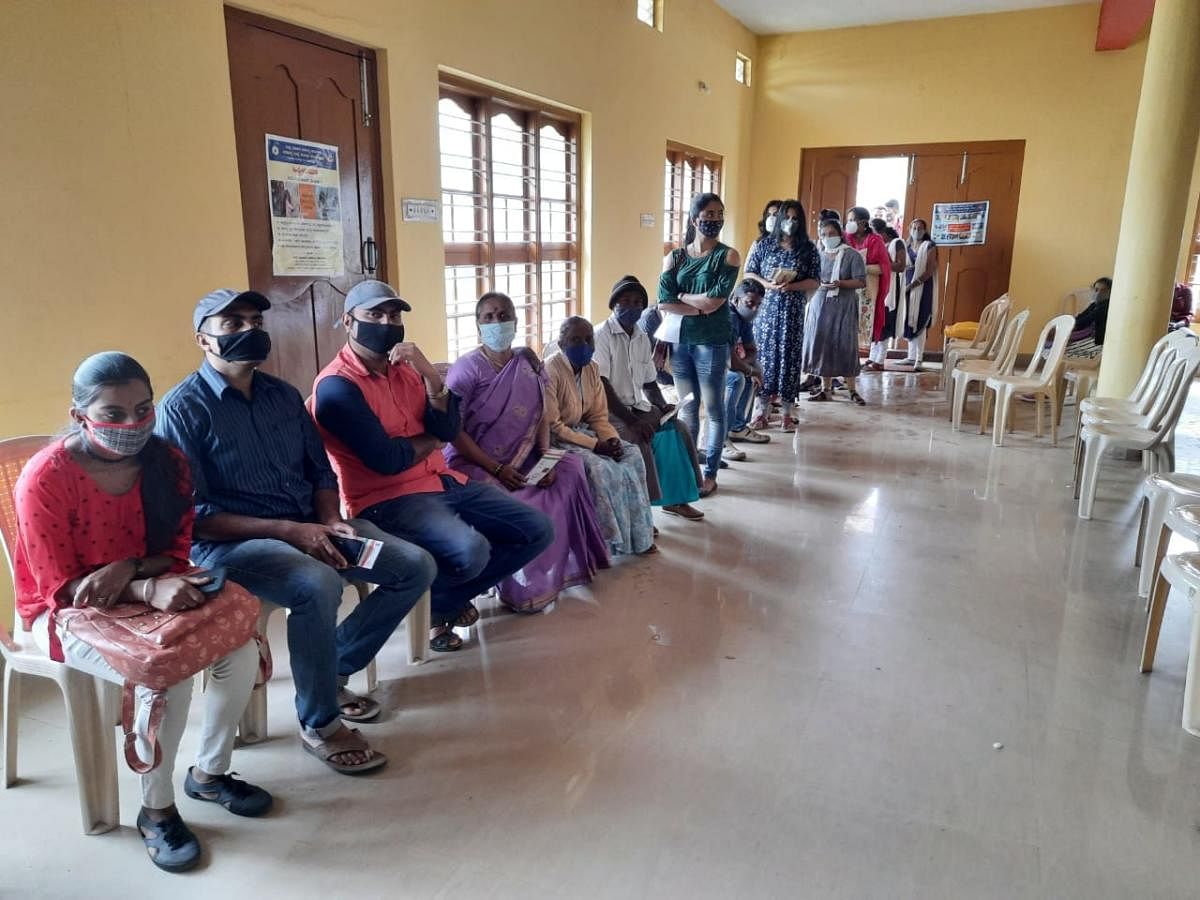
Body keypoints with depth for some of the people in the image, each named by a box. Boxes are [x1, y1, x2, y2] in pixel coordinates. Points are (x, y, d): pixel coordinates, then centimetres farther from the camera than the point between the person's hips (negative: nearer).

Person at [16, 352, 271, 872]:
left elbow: (178, 551, 0)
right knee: (166, 675, -29)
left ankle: (209, 773, 10)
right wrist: (149, 588, -35)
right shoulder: (45, 479, -21)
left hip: (150, 597, 5)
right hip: (68, 612, -5)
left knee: (241, 650, -17)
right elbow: (62, 587, -19)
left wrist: (128, 568, -22)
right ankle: (156, 810, -3)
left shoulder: (166, 462, -6)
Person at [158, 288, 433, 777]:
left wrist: (329, 521, -6)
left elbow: (320, 471, 15)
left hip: (310, 526, 7)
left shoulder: (283, 394, 10)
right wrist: (287, 529, -22)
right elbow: (192, 516, -15)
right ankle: (318, 724, -11)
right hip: (230, 540, -7)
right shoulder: (183, 407, -10)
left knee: (416, 566, -5)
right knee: (318, 586, -36)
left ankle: (333, 670, 13)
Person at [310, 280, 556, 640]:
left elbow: (449, 430, 2)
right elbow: (386, 459, -20)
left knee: (538, 530, 1)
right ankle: (430, 600, 3)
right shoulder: (336, 385, -12)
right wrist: (432, 440, -1)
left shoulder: (404, 368, 11)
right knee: (470, 550, -34)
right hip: (387, 499, -8)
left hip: (444, 482, 8)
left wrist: (429, 374, -13)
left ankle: (447, 598, 14)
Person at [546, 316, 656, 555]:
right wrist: (594, 445, -24)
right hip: (556, 439, -8)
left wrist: (612, 439, -14)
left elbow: (599, 416, 6)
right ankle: (608, 540, -13)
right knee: (598, 468, -30)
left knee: (632, 454, -7)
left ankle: (637, 534, 1)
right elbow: (553, 427, -24)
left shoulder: (592, 368, 3)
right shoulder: (550, 372, -22)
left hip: (582, 430, 8)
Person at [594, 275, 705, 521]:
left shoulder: (642, 338, 10)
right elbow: (602, 386, -19)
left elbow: (649, 382, 16)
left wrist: (663, 406, -5)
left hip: (639, 406, 7)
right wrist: (631, 420, -25)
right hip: (610, 410, -7)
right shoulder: (602, 334, -12)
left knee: (679, 430, -6)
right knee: (639, 440, -30)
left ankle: (675, 498, 5)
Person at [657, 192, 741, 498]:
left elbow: (715, 300, -15)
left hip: (712, 342, -3)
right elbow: (664, 301, -6)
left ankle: (710, 473, 13)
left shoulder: (728, 255, -2)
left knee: (713, 408, 4)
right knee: (686, 407, 12)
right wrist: (700, 307, -12)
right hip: (679, 340, 3)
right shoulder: (674, 257, 6)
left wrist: (682, 295, -4)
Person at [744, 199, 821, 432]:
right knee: (764, 355, 0)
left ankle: (788, 412, 7)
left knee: (790, 357, 0)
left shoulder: (808, 249, 5)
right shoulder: (764, 244, 5)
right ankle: (761, 409, 7)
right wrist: (767, 284, -13)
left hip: (793, 312, 0)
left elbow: (814, 281, 2)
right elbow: (748, 273, 5)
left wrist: (792, 286, -15)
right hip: (766, 308, 0)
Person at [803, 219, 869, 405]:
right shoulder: (819, 255, 9)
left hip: (843, 307, -4)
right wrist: (820, 284, -6)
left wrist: (840, 283, -21)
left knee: (845, 346, -5)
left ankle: (852, 390, 4)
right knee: (821, 345, 2)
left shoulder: (852, 255, -4)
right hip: (820, 305, 4)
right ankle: (825, 387, 11)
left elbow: (861, 282, -8)